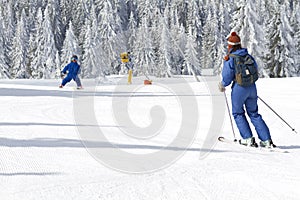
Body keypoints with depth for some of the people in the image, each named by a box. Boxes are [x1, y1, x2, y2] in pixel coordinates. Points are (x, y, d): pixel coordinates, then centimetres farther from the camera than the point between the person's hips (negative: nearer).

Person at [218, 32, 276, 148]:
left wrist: (223, 85, 9)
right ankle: (266, 140, 6)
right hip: (252, 87, 5)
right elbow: (255, 70, 16)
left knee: (238, 113, 14)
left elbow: (227, 76, -10)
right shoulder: (248, 56, 6)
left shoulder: (229, 59, -10)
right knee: (254, 113, 13)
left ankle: (248, 138, 7)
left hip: (239, 88, -5)